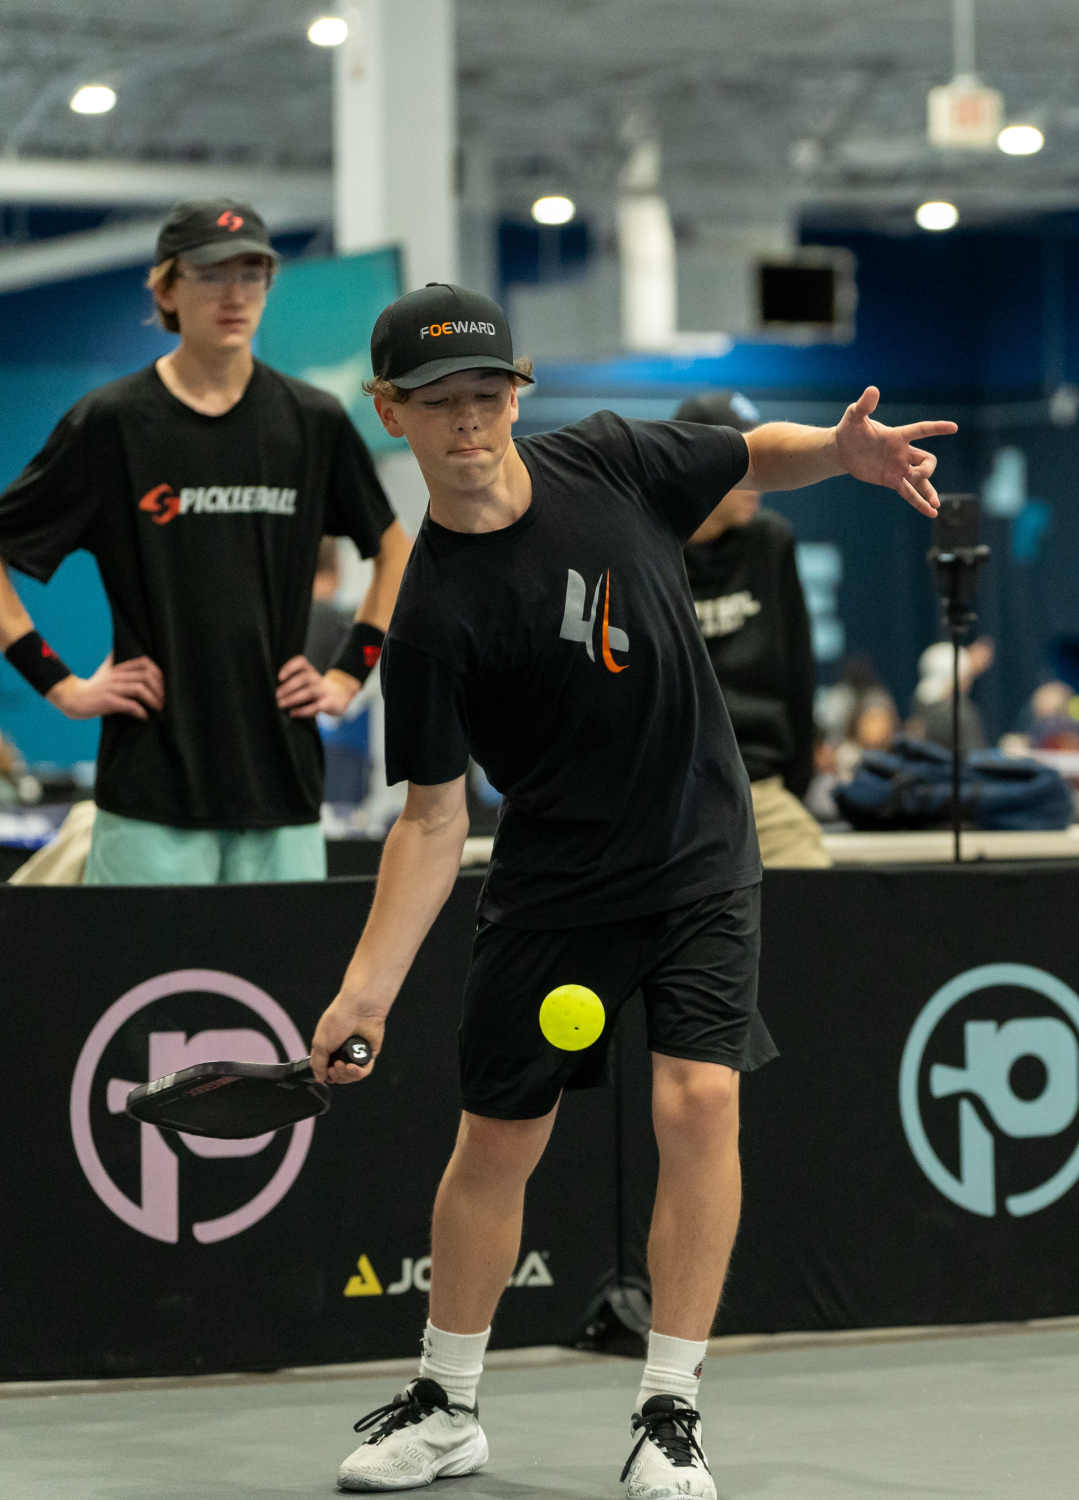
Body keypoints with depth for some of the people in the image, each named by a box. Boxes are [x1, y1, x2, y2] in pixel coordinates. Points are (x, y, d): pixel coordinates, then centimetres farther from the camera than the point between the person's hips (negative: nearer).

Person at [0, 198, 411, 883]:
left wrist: (348, 676, 12)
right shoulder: (111, 423, -1)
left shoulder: (315, 422, 7)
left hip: (282, 781, 3)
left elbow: (395, 548, 22)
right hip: (152, 783, -3)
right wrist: (61, 685, -4)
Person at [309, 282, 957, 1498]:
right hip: (553, 886, -1)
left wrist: (843, 448, -12)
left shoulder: (612, 461, -7)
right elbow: (434, 817, -11)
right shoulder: (435, 613, -15)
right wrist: (367, 988, -18)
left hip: (703, 861, 1)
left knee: (700, 1104, -14)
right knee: (494, 1145, 4)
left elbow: (759, 457, 11)